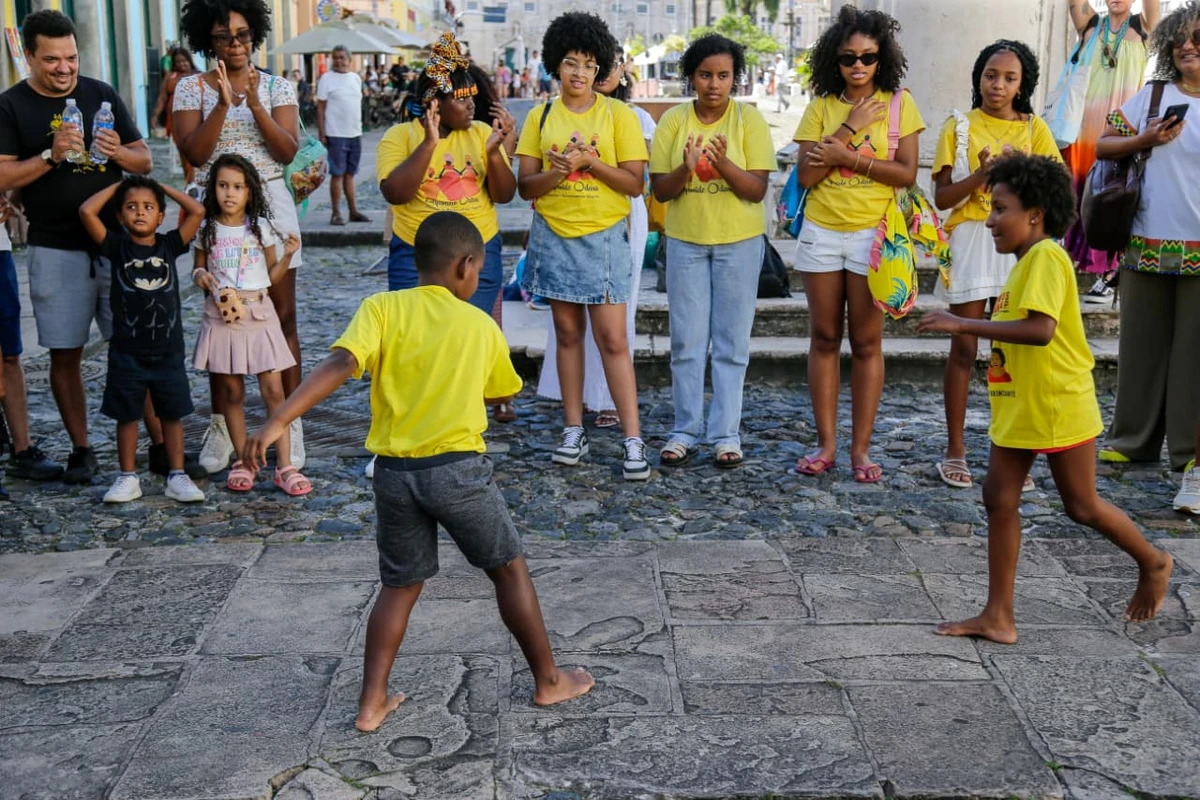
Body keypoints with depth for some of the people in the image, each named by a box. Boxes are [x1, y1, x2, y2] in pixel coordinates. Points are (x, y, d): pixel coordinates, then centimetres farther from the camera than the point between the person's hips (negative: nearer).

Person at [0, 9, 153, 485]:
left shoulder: (102, 95, 8)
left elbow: (144, 161, 8)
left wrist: (119, 152, -13)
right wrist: (50, 156, -20)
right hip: (56, 250, -1)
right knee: (65, 355, 4)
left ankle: (160, 444, 7)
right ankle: (81, 450, 16)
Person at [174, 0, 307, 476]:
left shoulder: (276, 87, 6)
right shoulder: (192, 88, 4)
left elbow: (288, 152, -5)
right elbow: (194, 153, -7)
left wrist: (254, 104, -16)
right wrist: (223, 103, -17)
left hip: (270, 204, 0)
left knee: (282, 316, 1)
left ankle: (291, 424, 8)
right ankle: (221, 427, 14)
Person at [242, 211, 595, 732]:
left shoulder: (382, 309, -2)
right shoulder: (482, 326, 2)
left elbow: (341, 364, -18)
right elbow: (502, 394, 17)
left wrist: (277, 423, -23)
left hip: (394, 470, 2)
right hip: (458, 468, -2)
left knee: (400, 585, 17)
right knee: (509, 570, 16)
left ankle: (372, 704, 17)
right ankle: (548, 680, 27)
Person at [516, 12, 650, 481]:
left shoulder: (618, 115, -1)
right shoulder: (540, 116, 5)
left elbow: (635, 183, -5)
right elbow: (525, 186, 3)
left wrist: (590, 162, -17)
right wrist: (557, 172, -17)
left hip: (603, 237, -3)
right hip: (553, 237, 3)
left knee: (612, 339, -6)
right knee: (567, 333, 9)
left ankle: (633, 439, -2)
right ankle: (574, 429, 18)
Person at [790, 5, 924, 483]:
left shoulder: (897, 104, 0)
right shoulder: (821, 107, 4)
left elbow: (907, 173, -8)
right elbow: (806, 176, -5)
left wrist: (845, 155, -14)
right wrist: (850, 128, -10)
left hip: (871, 234, -2)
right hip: (821, 232, 2)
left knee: (866, 342, 2)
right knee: (824, 338, 6)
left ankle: (861, 448, 8)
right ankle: (825, 444, 13)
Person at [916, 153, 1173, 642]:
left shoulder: (1046, 256, -19)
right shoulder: (1026, 261, 11)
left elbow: (1041, 329, -32)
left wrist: (963, 324, -30)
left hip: (1058, 407, -9)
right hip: (1017, 407, 9)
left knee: (1081, 506, 6)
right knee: (1000, 499, 4)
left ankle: (1153, 564, 33)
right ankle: (998, 617, 9)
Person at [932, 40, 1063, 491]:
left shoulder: (1034, 129, 7)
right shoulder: (959, 127, 5)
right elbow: (941, 197, -3)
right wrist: (981, 175, -18)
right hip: (969, 241, -1)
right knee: (964, 348, 1)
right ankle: (955, 449, 10)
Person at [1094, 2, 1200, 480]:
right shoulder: (1152, 97, 7)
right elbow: (1102, 146, 6)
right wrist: (1144, 141, -11)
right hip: (1147, 244, 2)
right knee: (1141, 344, 8)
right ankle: (1133, 440, 19)